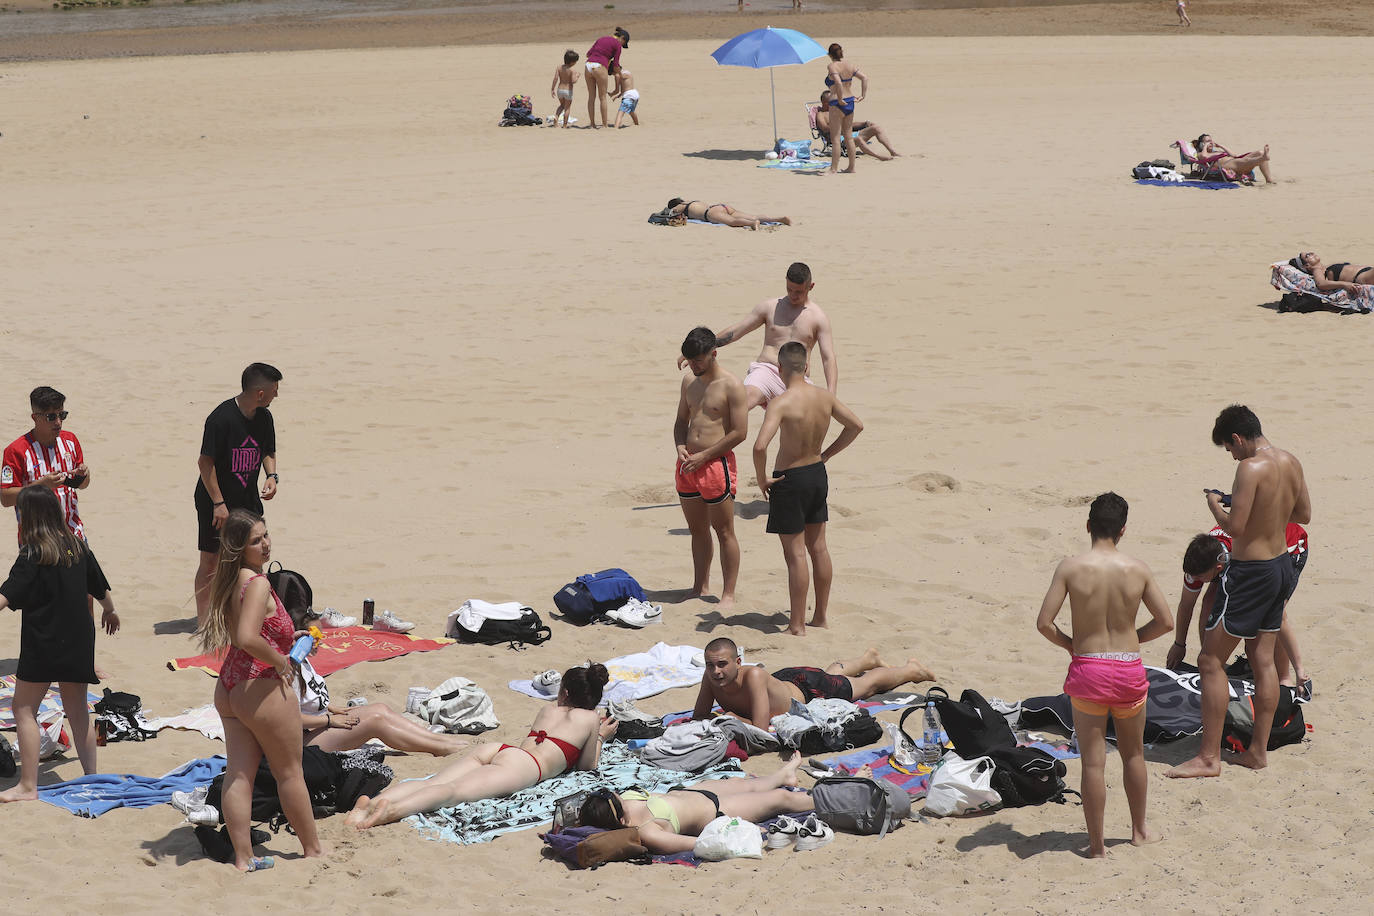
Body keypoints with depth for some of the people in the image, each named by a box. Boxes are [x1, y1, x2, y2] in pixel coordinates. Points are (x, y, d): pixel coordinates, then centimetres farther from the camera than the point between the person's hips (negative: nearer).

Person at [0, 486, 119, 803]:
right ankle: (92, 777, 21)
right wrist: (110, 611, 36)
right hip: (78, 640, 6)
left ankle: (28, 786, -1)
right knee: (77, 709, 17)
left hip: (44, 643, -6)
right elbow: (101, 587, 17)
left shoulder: (33, 556, -14)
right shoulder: (77, 547, 5)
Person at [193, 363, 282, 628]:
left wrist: (272, 476, -3)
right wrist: (218, 503, -19)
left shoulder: (264, 418, 2)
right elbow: (205, 461, -17)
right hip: (215, 503, -6)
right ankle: (203, 619, 10)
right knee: (210, 560, 1)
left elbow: (268, 452, 19)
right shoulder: (221, 418, -19)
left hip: (248, 501, 6)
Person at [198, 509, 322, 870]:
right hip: (262, 688, -8)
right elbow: (248, 639, -32)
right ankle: (312, 849, 23)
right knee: (290, 773, 9)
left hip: (228, 687, 8)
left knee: (238, 773, 7)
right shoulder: (257, 584, -20)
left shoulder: (231, 582, 7)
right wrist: (281, 661, -17)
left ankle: (243, 858, 10)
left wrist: (287, 639, 14)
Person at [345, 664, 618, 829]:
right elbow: (587, 765, 27)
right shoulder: (590, 718, 19)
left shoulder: (548, 711, 37)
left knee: (431, 783, -17)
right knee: (456, 790, -31)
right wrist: (600, 737, 43)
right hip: (522, 765, -6)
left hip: (493, 749, 6)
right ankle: (393, 809, -58)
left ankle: (371, 802, -44)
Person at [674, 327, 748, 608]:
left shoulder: (731, 386, -10)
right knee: (697, 529, 15)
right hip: (688, 465, 7)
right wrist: (681, 447, -1)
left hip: (717, 463, -7)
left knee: (724, 532, 0)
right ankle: (700, 587, 25)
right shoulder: (689, 381, 11)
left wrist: (703, 456, -15)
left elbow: (739, 432, -13)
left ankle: (728, 595, 4)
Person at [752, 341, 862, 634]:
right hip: (818, 475, 6)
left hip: (790, 479, -6)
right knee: (818, 547, 16)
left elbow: (760, 446, -33)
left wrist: (762, 479, -16)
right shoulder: (825, 397, -2)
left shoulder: (781, 403, -22)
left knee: (795, 553, 0)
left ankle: (797, 625, 5)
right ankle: (820, 616, 26)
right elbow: (856, 425, 11)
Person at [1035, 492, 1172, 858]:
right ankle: (1139, 830, 35)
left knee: (1093, 761, 5)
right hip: (1129, 668, 2)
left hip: (1087, 667, -2)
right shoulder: (1137, 570, -4)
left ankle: (1096, 843, 9)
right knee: (1133, 753, 21)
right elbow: (1165, 621, 1)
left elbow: (1044, 623, -11)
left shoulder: (1070, 568, -9)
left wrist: (1070, 645, 7)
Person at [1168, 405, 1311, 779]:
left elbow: (1234, 527, -25)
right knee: (1263, 659, 16)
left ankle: (1209, 758, -1)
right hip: (1281, 564, 9)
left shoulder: (1251, 468, -22)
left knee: (1211, 661, -2)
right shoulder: (1291, 463, 4)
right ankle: (1258, 750, 22)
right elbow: (1304, 514, 17)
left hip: (1250, 573, -9)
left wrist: (1215, 507, -6)